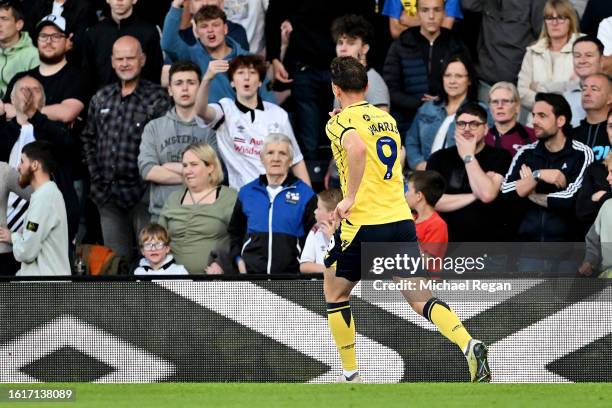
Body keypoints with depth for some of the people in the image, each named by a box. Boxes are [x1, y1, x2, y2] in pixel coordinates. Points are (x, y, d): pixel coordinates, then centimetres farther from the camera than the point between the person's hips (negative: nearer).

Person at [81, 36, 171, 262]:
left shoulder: (158, 98, -5)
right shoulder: (101, 98, 12)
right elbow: (88, 139, 19)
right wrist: (96, 178, 9)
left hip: (142, 193, -5)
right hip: (108, 194, 5)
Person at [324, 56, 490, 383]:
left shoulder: (341, 121, -7)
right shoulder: (386, 118, 15)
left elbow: (357, 148, -29)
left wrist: (350, 198, -26)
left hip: (364, 225, -6)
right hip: (401, 219, 6)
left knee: (334, 293, 15)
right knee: (418, 296, 4)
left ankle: (351, 376, 15)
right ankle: (470, 346, -20)